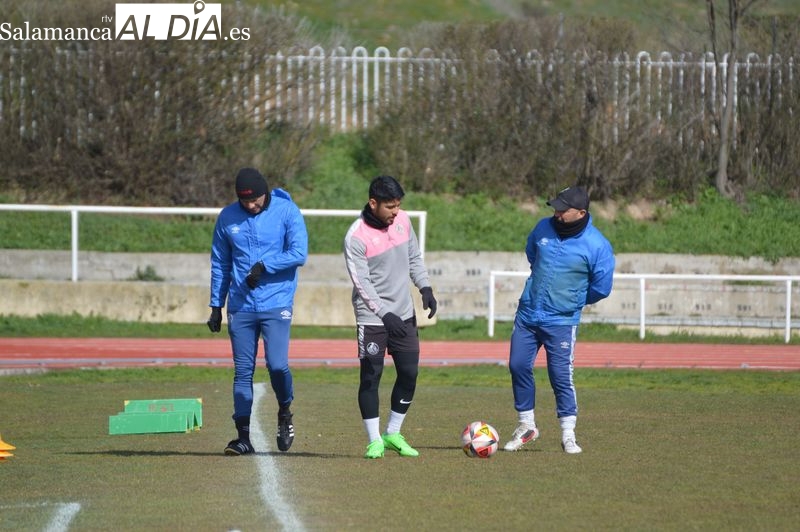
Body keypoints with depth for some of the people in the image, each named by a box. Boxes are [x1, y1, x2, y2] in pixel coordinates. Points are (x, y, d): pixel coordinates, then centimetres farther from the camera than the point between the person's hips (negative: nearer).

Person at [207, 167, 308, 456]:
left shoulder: (287, 212, -3)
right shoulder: (227, 217, 6)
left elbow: (299, 254, -10)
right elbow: (219, 264, 14)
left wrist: (264, 265, -18)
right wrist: (216, 306, 12)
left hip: (276, 305, -3)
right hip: (240, 307, 3)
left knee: (277, 365, -14)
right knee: (242, 371, 2)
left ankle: (285, 413, 14)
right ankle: (243, 436, 5)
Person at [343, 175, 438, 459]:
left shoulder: (402, 220, 2)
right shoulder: (356, 236, -17)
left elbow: (414, 258, 14)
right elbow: (361, 282, -19)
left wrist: (425, 287, 0)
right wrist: (385, 314, -26)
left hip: (404, 314, 6)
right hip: (372, 317, -6)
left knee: (409, 373, 5)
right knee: (370, 376, -3)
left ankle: (393, 434, 19)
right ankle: (375, 441, 6)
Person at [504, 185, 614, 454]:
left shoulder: (597, 246, -12)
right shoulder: (543, 228, 2)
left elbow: (601, 288, -4)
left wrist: (573, 299, 7)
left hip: (561, 322, -5)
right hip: (527, 314, 5)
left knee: (561, 376, -8)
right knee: (518, 366, 3)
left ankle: (568, 435, 2)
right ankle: (526, 426, 18)